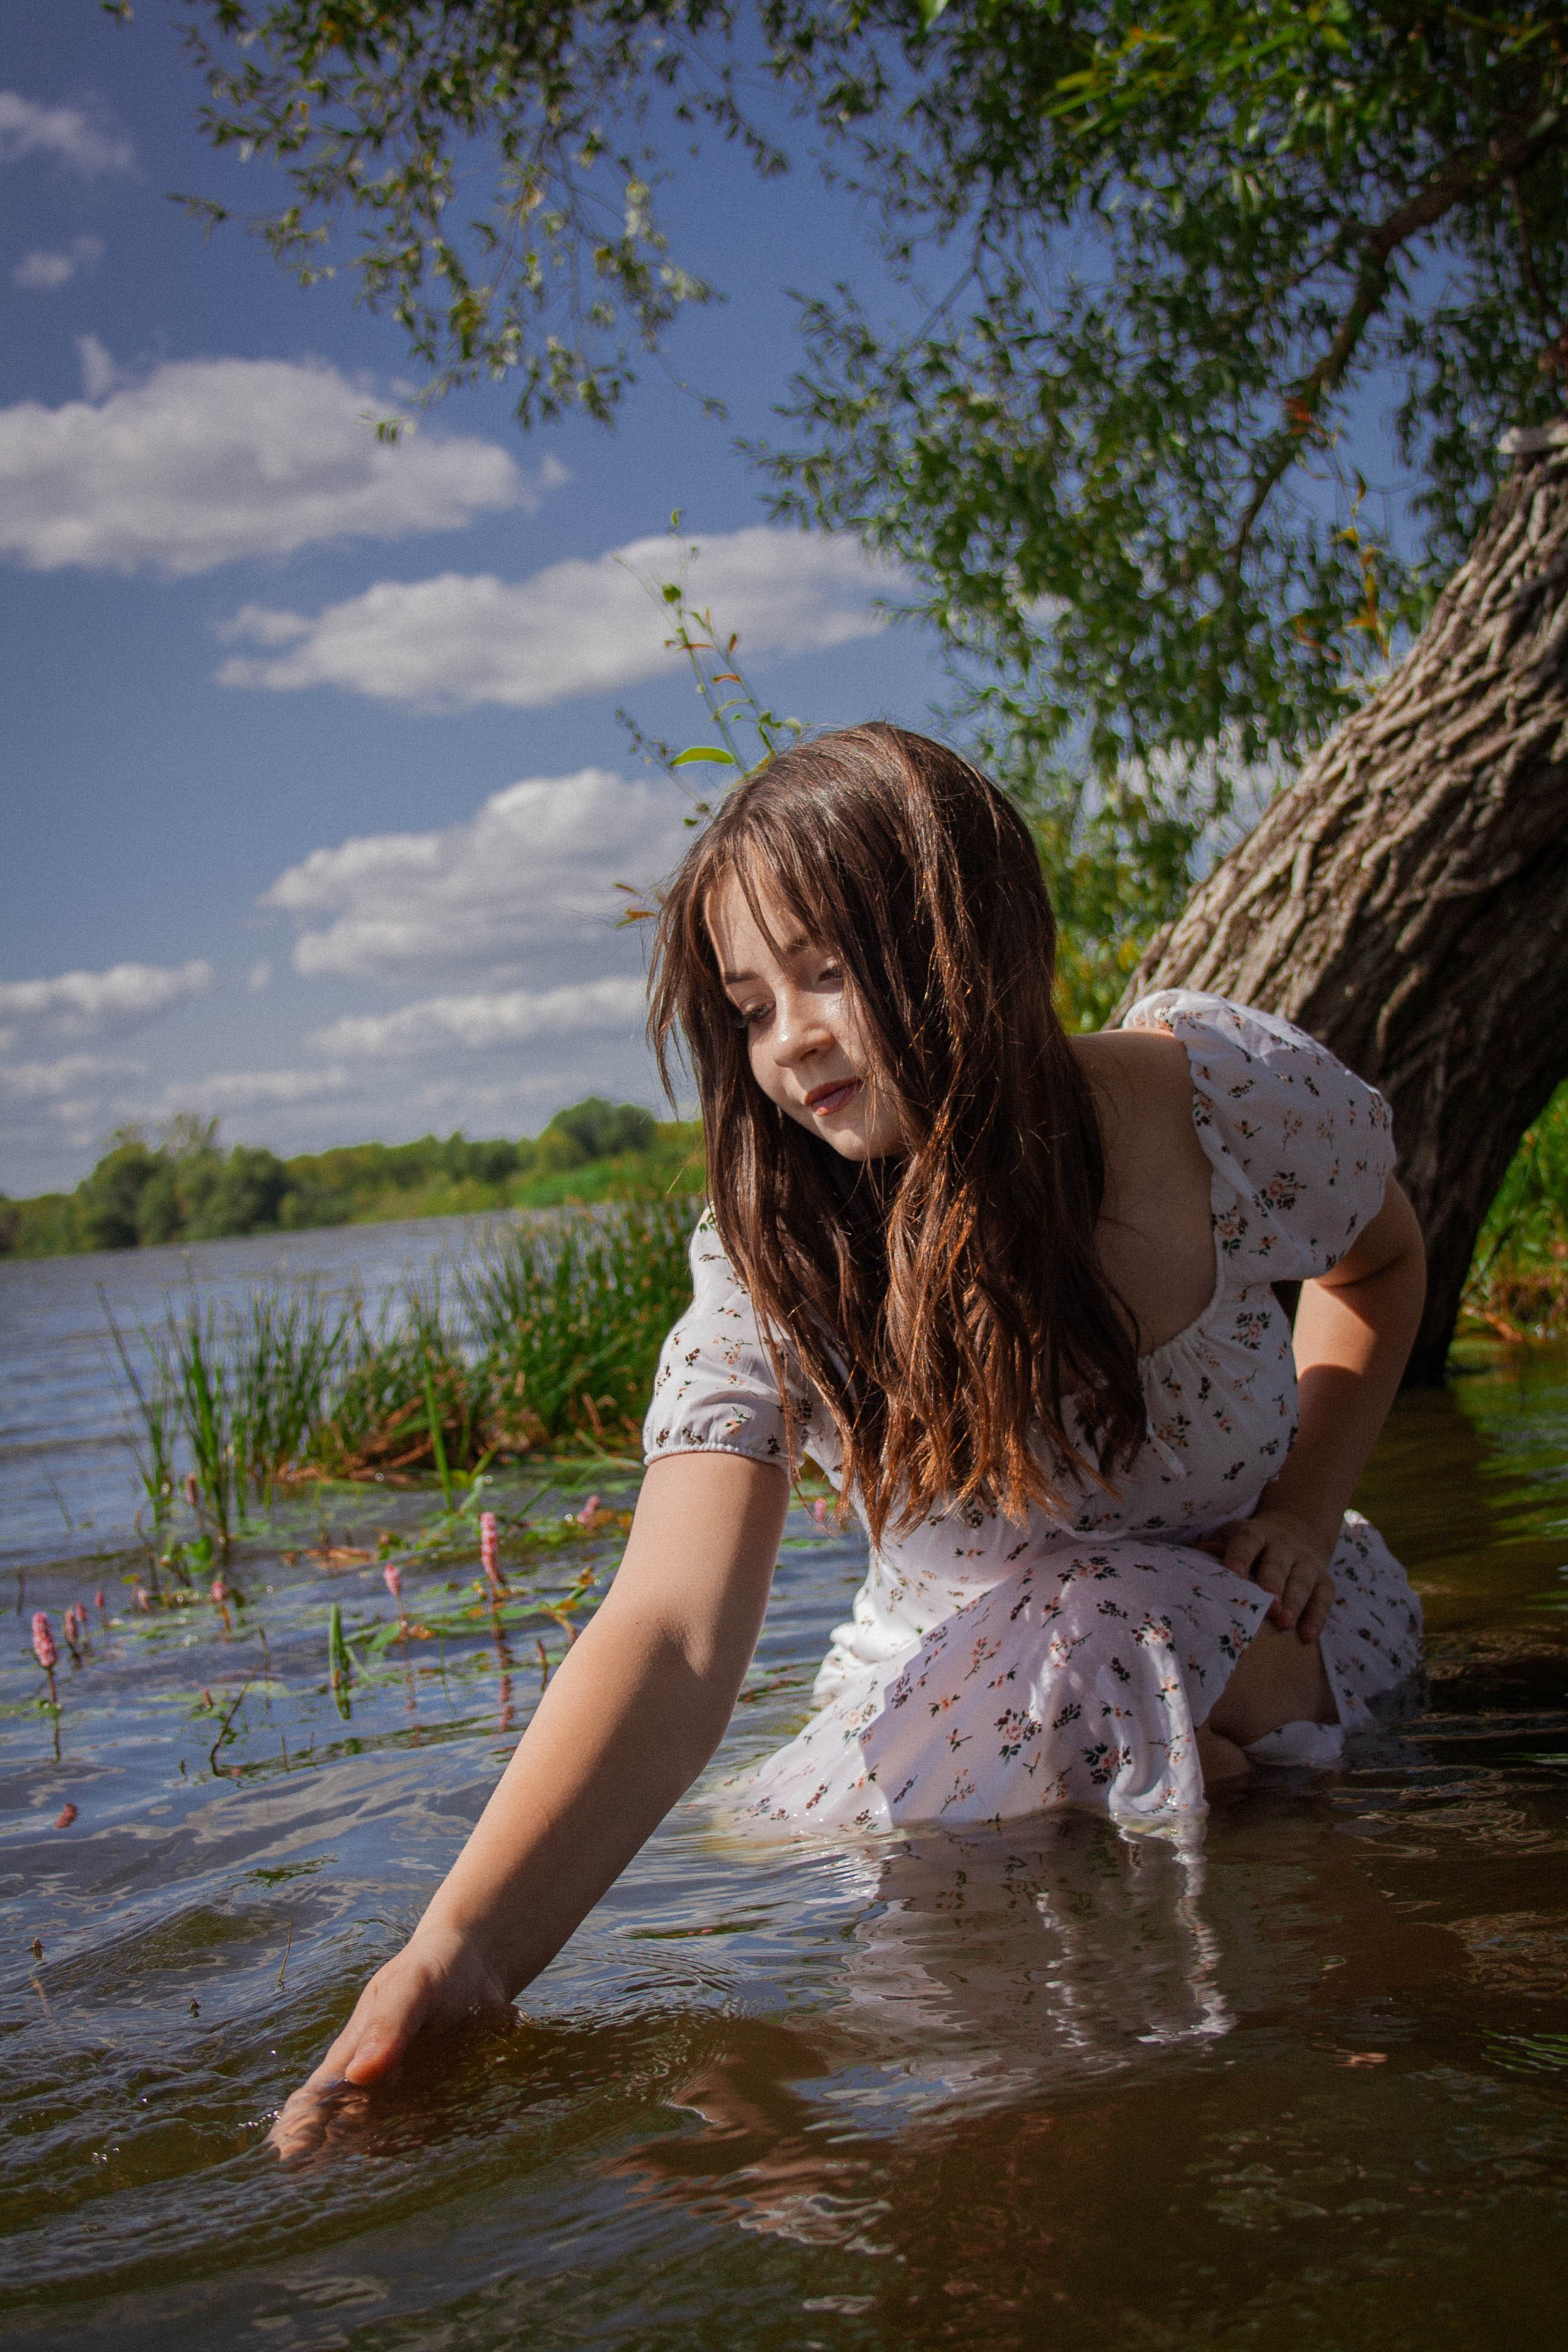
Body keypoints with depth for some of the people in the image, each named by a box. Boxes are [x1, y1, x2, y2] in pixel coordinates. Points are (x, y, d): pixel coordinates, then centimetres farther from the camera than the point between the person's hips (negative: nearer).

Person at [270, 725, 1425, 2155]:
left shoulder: (1228, 1096, -20)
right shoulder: (770, 1266, -22)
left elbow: (1380, 1256, 7)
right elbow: (673, 1637, -37)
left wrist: (1308, 1504, -9)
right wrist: (460, 1954, -53)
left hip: (1263, 1638, -1)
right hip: (956, 1684, 2)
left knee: (1087, 1639, -33)